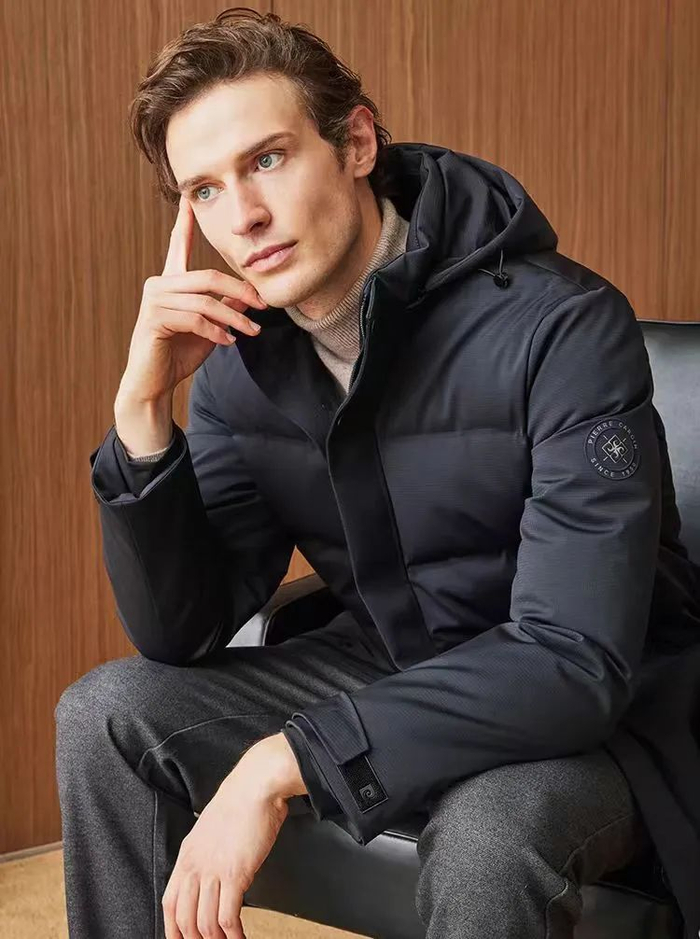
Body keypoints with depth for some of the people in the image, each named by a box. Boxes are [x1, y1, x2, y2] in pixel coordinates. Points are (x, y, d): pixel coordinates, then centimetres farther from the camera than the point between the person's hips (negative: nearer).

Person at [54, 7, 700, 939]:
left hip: (594, 716, -5)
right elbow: (180, 635, -6)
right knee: (105, 715, -7)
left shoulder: (561, 327, -24)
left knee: (484, 838, -37)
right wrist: (143, 409, -21)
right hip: (389, 674, 6)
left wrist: (280, 764, -33)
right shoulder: (242, 355, -5)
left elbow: (575, 662, -30)